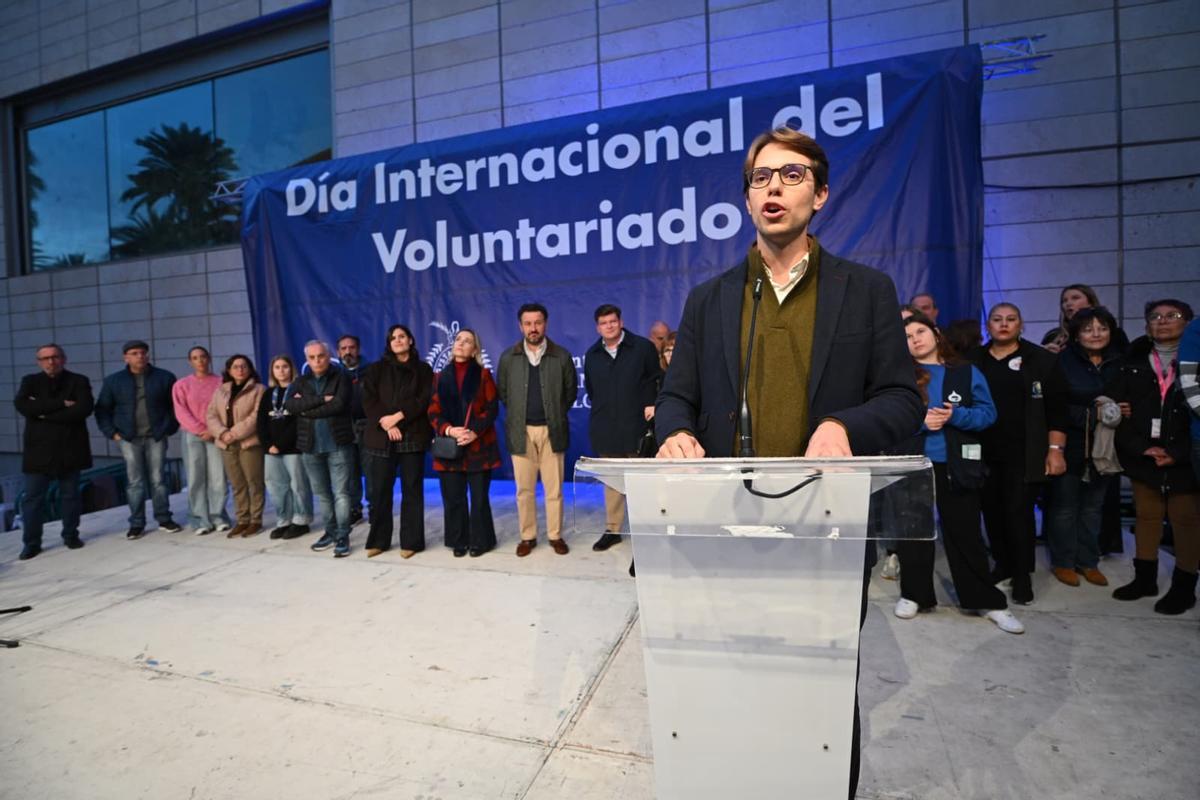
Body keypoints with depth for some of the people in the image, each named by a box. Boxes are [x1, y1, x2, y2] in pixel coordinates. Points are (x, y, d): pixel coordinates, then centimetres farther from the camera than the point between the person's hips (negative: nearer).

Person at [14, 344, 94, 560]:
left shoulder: (79, 381, 3)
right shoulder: (30, 381, 8)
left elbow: (83, 409, -13)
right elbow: (21, 405, -11)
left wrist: (45, 413, -12)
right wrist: (61, 404, -18)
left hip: (70, 448, -1)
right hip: (39, 448, 1)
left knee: (70, 495, 8)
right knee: (33, 498, 3)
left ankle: (71, 535, 20)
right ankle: (31, 542, 11)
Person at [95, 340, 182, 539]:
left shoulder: (164, 377, 3)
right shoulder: (113, 381, 6)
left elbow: (175, 405, 6)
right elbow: (102, 410, 10)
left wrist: (169, 427, -2)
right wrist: (111, 432, 0)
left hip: (156, 436, 0)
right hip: (129, 438, 1)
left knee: (158, 479, 4)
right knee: (135, 482, 3)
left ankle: (164, 519, 14)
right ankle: (136, 524, 10)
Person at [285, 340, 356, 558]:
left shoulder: (341, 378, -1)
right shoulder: (300, 382, 11)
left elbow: (338, 405, -17)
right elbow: (290, 405, -8)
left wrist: (307, 409, -8)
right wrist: (322, 399, -15)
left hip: (338, 445, -4)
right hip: (310, 447, 5)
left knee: (340, 493, -3)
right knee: (322, 494, 14)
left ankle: (342, 536, 3)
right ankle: (330, 532, 26)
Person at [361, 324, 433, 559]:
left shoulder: (423, 369, 10)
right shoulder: (377, 369, 14)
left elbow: (424, 400, -2)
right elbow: (368, 401, 3)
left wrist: (398, 416, -13)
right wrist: (385, 424, -11)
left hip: (412, 437, -1)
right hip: (381, 437, 1)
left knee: (411, 489, 0)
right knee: (379, 490, 2)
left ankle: (410, 541, 6)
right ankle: (378, 540, 13)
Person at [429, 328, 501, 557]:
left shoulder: (483, 374, 5)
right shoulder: (441, 377, 12)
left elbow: (492, 408, -2)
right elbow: (434, 411, 6)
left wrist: (474, 433, -15)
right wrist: (448, 430, -13)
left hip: (479, 445, -2)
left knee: (479, 496, 1)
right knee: (453, 497, 4)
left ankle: (479, 541, 14)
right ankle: (459, 541, 18)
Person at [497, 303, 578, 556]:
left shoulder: (561, 356, -1)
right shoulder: (508, 357, 3)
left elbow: (571, 391, 8)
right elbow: (502, 392, 13)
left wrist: (556, 414, 8)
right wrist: (518, 414, 11)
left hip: (552, 431, -1)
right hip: (521, 431, 1)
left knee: (554, 489, 4)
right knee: (524, 489, 6)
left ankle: (556, 536, 16)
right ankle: (527, 536, 17)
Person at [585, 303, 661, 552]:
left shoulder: (643, 347, -1)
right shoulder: (592, 354, 12)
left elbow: (656, 380, 3)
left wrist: (651, 405, -8)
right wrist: (602, 409, 14)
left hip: (635, 426, -3)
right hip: (605, 429, 4)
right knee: (611, 480, 11)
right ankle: (612, 529, 20)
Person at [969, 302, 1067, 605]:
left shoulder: (1040, 360, 3)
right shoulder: (973, 360, 8)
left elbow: (1056, 409, 0)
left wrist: (1055, 449, -6)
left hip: (1023, 454, -2)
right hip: (985, 452, 3)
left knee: (1019, 512, -4)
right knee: (992, 510, 8)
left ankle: (1023, 576, 9)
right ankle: (1003, 565, 24)